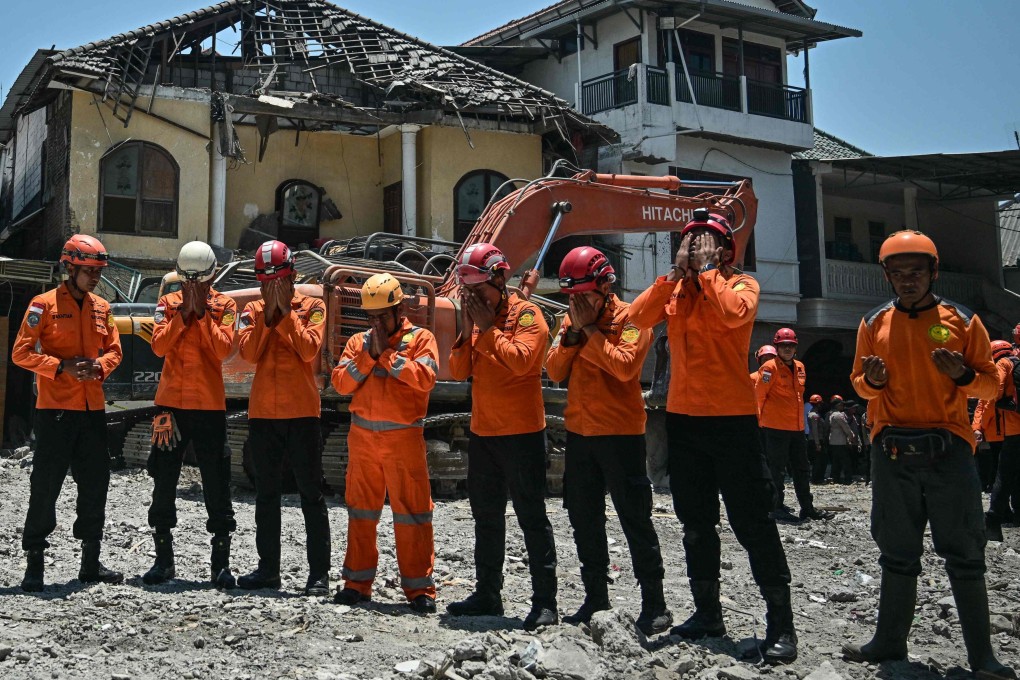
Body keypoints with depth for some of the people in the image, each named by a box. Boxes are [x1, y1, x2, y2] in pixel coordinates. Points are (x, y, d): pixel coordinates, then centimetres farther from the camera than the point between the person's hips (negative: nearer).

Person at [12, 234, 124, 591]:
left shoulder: (101, 307, 11)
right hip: (55, 410, -6)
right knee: (45, 486, -2)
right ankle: (34, 562, 7)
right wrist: (62, 367, -19)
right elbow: (21, 352, -8)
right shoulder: (45, 304, -5)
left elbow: (114, 350, 15)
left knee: (95, 485, 10)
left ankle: (91, 561, 21)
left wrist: (99, 366, -6)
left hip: (93, 408, 6)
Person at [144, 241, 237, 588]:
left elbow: (223, 349, -13)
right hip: (171, 403, 2)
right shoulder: (168, 303, 6)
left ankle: (221, 562, 7)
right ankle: (163, 560, 19)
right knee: (164, 483, 7)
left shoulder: (224, 305, 1)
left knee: (216, 485, 1)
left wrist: (202, 312, -14)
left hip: (210, 406, -2)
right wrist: (183, 312, -13)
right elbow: (159, 346, -8)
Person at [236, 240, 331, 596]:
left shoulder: (312, 307, 1)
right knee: (266, 494, 11)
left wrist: (285, 311, -12)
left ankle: (319, 572, 2)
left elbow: (309, 349, -15)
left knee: (311, 494, 0)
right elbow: (248, 353, -6)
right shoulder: (253, 310, 9)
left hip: (302, 411, -4)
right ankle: (268, 568, 21)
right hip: (263, 413, 4)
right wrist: (267, 313, -10)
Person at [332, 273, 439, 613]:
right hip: (362, 436, 4)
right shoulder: (358, 342, 11)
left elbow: (425, 377, -17)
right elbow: (341, 382, 0)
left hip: (403, 437, -4)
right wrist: (370, 354, -9)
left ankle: (419, 588, 3)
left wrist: (387, 354, -12)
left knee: (412, 511, -3)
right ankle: (357, 582, 21)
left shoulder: (420, 338, -1)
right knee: (361, 511, 11)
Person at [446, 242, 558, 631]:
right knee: (486, 515, 14)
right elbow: (459, 371, 6)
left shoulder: (526, 314, -10)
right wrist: (467, 331, -6)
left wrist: (488, 328, -18)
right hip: (482, 431, 8)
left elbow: (520, 360, -26)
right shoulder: (477, 318, 11)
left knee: (531, 516, -4)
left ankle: (545, 601, -1)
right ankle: (487, 594, 24)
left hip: (521, 432, -8)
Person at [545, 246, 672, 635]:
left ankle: (654, 604, 4)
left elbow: (625, 366, -23)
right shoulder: (571, 320, 13)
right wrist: (573, 332, -9)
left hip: (620, 434, -7)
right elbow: (555, 371, 4)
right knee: (585, 521, 12)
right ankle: (596, 599, 24)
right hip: (579, 433, 7)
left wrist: (590, 330, -16)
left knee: (635, 519, -3)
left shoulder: (629, 318, -7)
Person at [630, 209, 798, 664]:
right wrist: (677, 271, -8)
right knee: (695, 522, 14)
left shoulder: (741, 285, -1)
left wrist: (707, 268, -12)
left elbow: (733, 313, -24)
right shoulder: (674, 289, 11)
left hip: (732, 418, -6)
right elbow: (639, 317, -7)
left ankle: (781, 623, 1)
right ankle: (707, 612, 27)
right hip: (682, 417, 6)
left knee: (752, 521, -6)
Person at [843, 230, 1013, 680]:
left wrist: (962, 375, -15)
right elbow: (860, 385, 14)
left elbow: (990, 384, 5)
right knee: (897, 553, 11)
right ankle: (890, 641, 22)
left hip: (948, 449, -2)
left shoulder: (962, 321, 3)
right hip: (892, 452, 2)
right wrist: (872, 380, -8)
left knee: (964, 554, 1)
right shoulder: (874, 325, 9)